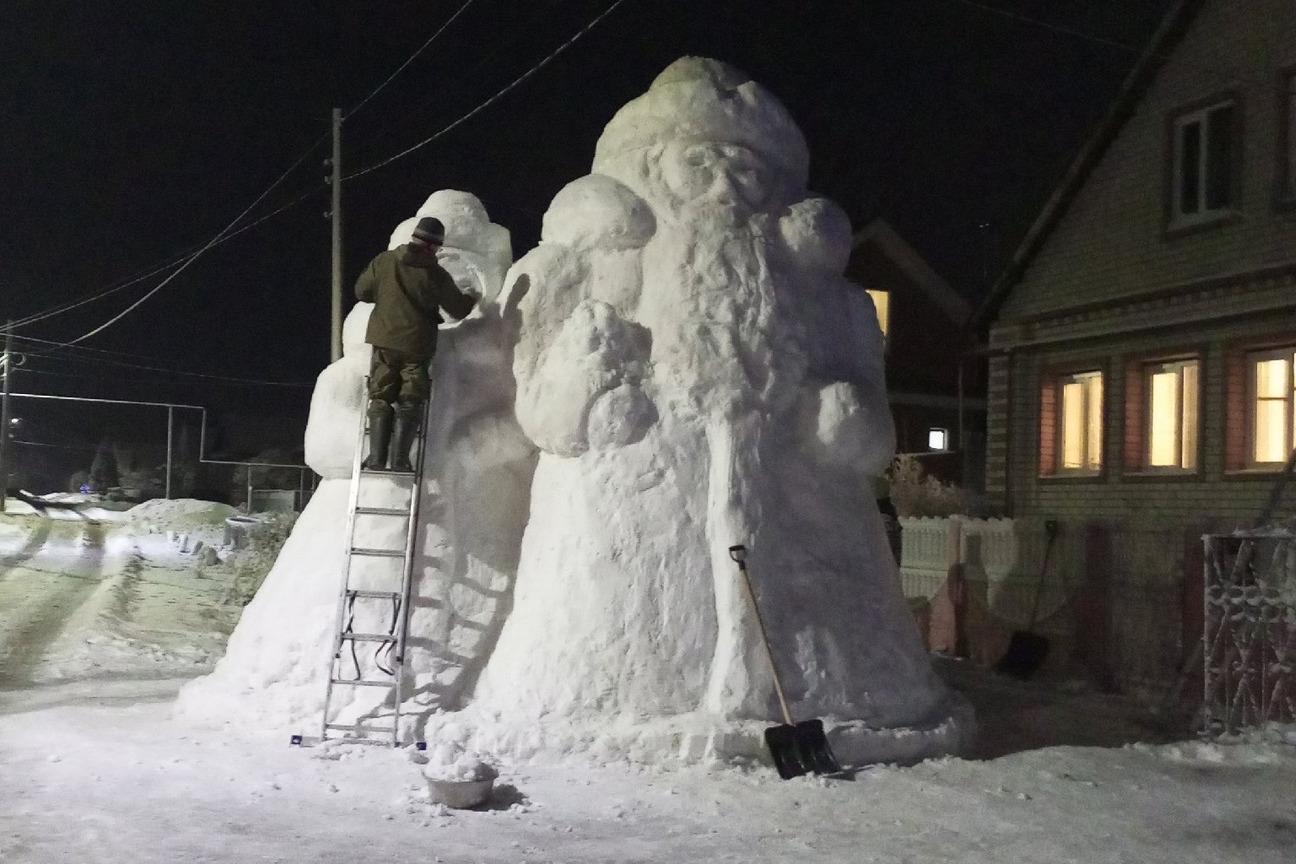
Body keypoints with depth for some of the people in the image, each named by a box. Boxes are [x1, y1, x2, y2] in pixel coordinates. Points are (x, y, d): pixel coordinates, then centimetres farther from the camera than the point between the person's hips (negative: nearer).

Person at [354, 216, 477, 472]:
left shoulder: (385, 261, -3)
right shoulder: (436, 275, -10)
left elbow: (362, 291, 6)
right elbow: (458, 309, 0)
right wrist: (471, 299, 22)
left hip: (384, 340, 2)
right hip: (417, 346, -2)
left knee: (381, 399, 10)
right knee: (410, 403, 8)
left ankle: (376, 458, 6)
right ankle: (399, 459, 2)